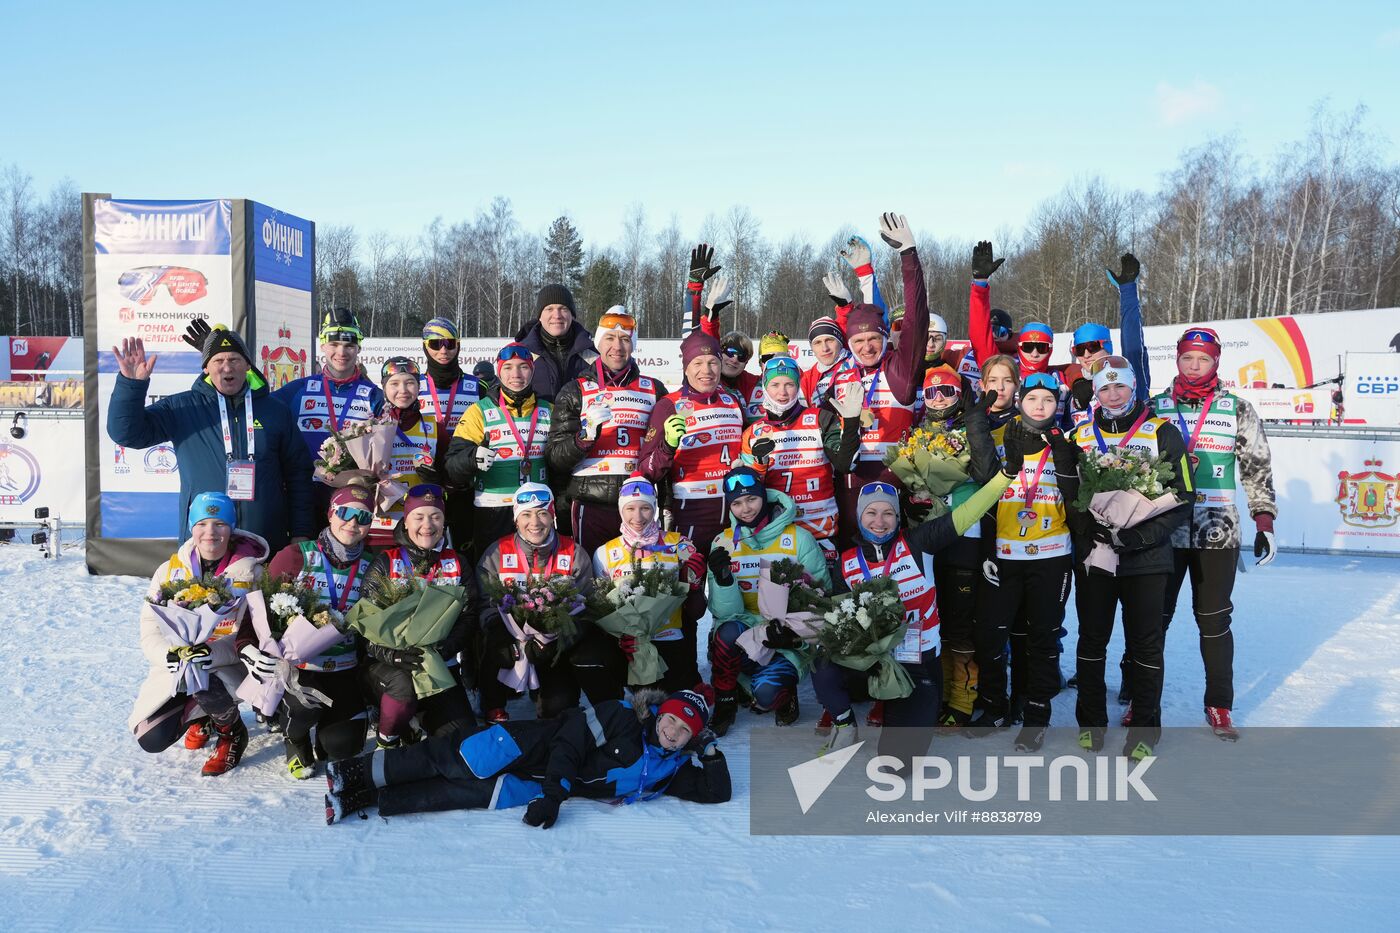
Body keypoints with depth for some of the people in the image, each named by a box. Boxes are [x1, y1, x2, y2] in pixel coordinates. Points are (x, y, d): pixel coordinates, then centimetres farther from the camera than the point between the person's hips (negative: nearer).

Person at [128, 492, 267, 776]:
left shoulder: (249, 571, -9)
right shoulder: (170, 570, -1)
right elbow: (150, 633, -3)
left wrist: (213, 653, -33)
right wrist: (171, 655, -26)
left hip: (228, 665, -3)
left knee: (205, 683, -37)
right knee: (151, 739, -12)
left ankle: (232, 732, -3)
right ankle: (200, 715, 24)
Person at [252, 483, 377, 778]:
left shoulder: (368, 567, 3)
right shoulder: (296, 556, -8)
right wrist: (248, 646, -25)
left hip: (343, 667, 3)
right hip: (295, 662, -3)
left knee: (343, 745, -10)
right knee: (306, 705, -32)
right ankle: (294, 738, 7)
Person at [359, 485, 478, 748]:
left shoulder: (456, 564, 9)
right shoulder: (386, 563, 2)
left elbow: (468, 616, 0)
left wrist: (443, 649, -19)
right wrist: (391, 654, -23)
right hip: (389, 665, -2)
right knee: (404, 686, -37)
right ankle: (387, 741, -5)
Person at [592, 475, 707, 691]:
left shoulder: (679, 544, 5)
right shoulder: (605, 553, 8)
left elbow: (695, 612, 4)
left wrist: (693, 580, -15)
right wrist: (620, 637, -8)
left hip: (673, 642, 0)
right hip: (631, 647, 0)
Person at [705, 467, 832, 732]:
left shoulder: (799, 538, -6)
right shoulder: (723, 543, -1)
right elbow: (725, 612, -7)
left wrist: (796, 633, -21)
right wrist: (723, 578, -26)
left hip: (788, 642, -2)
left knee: (766, 693, -28)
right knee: (729, 631, -32)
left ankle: (785, 695, 10)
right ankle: (724, 702, -7)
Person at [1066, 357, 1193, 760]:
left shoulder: (1163, 433, -3)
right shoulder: (1081, 436, 6)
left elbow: (1183, 498, -5)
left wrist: (1141, 536, -16)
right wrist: (1089, 538, -7)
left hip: (1146, 560, -2)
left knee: (1146, 644, 6)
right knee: (1092, 639, 12)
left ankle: (1145, 726, 21)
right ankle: (1091, 720, 27)